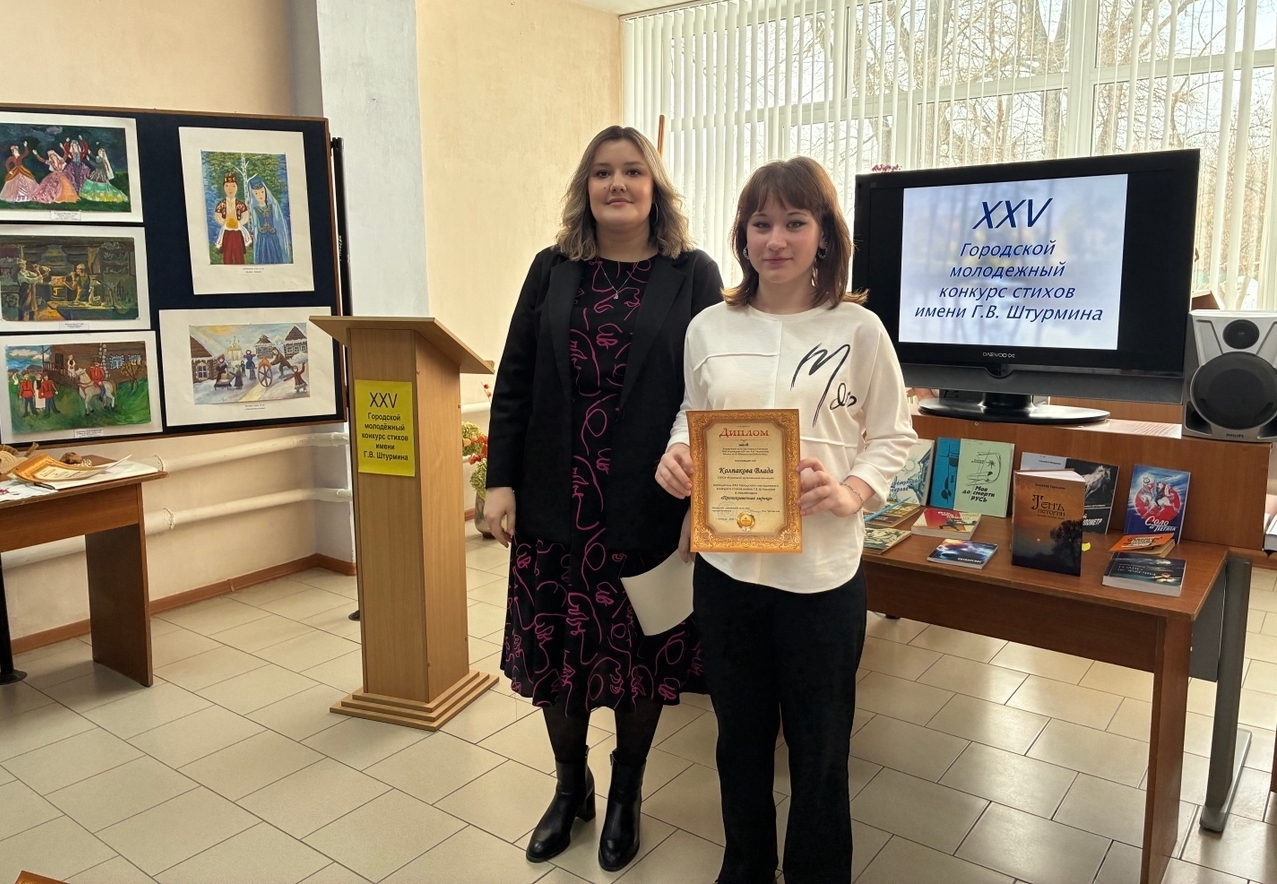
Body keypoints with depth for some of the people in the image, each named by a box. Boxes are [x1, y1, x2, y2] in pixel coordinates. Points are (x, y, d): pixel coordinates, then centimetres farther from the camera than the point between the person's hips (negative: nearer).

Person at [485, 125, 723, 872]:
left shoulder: (694, 276, 0)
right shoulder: (552, 271, 6)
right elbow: (514, 383, 5)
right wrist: (501, 481, -1)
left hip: (649, 507, -2)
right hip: (555, 504, 3)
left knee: (642, 657, 11)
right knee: (554, 654, 12)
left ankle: (627, 794, 36)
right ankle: (571, 787, 38)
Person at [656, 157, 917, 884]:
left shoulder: (859, 330, -4)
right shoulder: (709, 329, 2)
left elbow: (893, 436, 0)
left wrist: (853, 493, -18)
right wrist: (675, 458, -11)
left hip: (822, 569, -2)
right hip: (726, 561, 3)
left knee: (819, 749, 13)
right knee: (740, 736, 20)